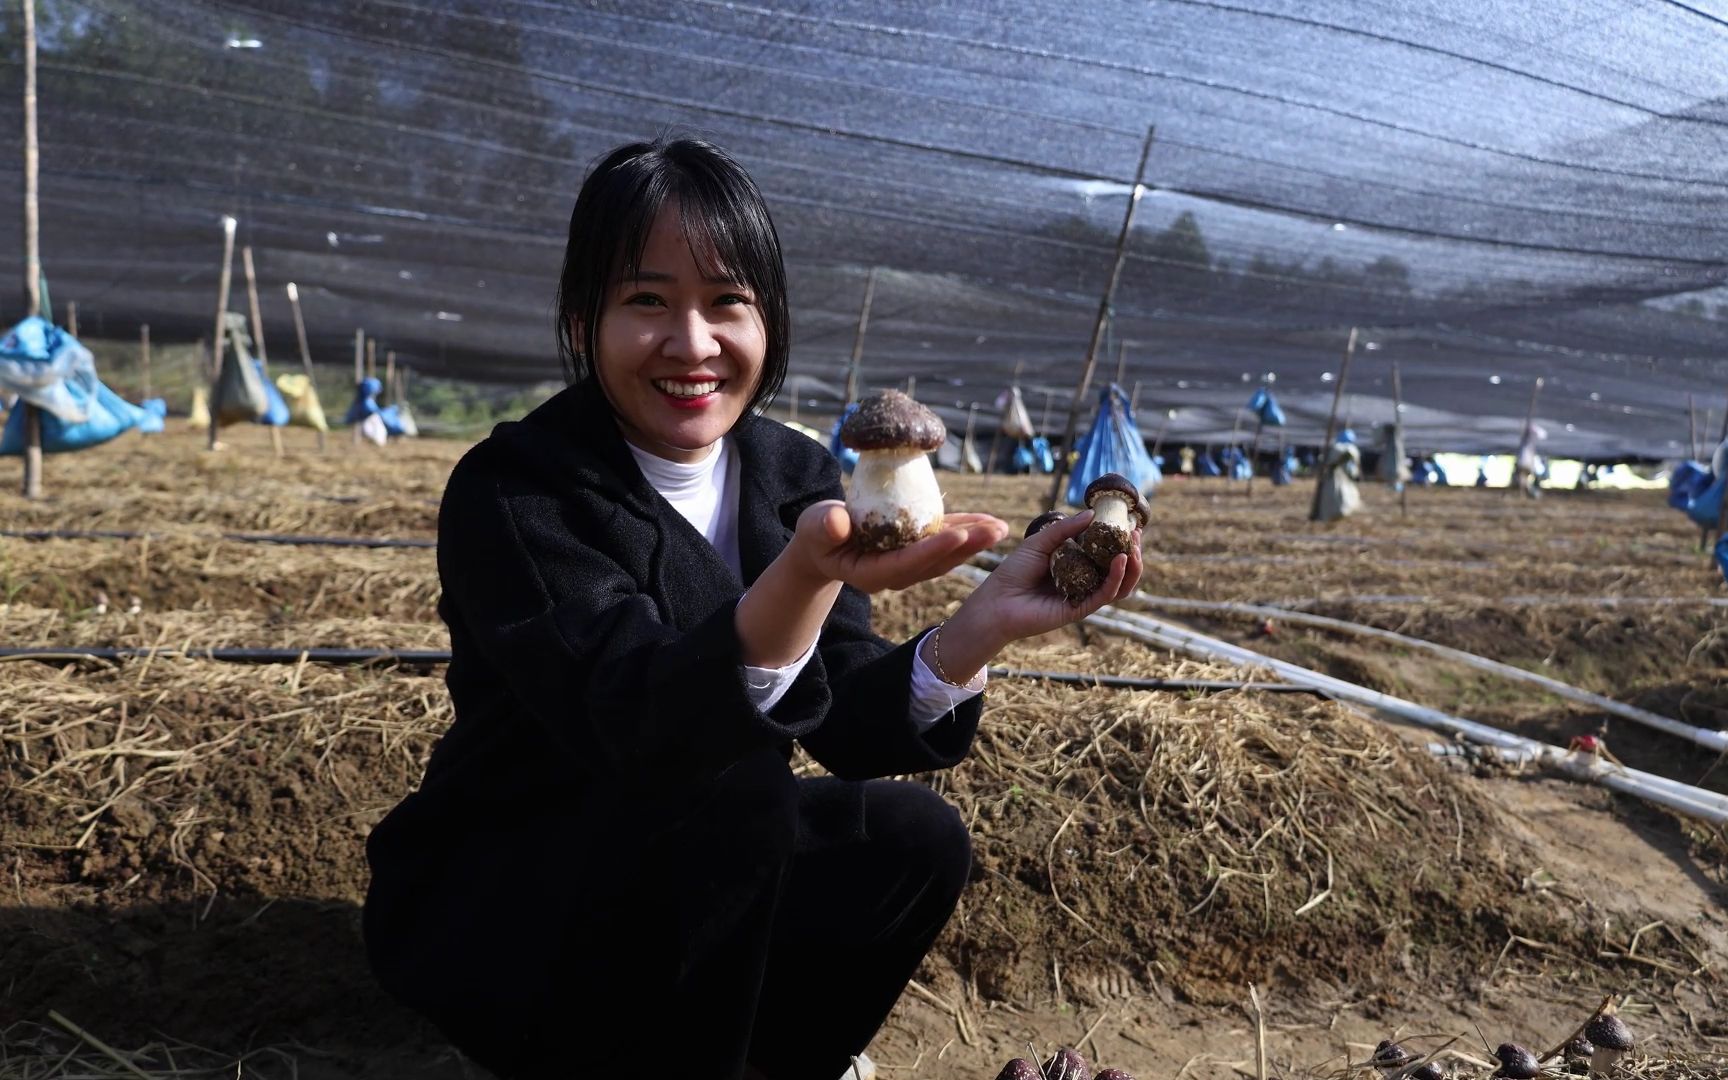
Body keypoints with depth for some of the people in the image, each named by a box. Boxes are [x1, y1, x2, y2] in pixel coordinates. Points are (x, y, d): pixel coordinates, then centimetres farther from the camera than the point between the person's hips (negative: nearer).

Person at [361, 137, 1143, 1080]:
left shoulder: (796, 474, -4)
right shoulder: (511, 490, -21)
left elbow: (847, 724, -12)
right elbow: (631, 721, -37)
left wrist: (984, 625, -31)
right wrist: (805, 572, -54)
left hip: (683, 888, 6)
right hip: (484, 908, -5)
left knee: (916, 841, -13)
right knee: (735, 785, -30)